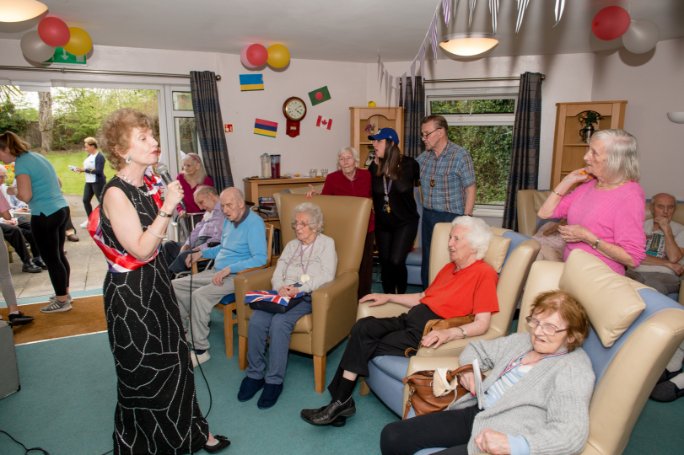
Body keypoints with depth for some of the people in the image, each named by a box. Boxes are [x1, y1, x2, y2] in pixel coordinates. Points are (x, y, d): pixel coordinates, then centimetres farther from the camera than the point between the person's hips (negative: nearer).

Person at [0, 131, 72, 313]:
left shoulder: (21, 163, -12)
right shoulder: (37, 156, 14)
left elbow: (26, 196, -20)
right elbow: (57, 183, 24)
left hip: (45, 216, -9)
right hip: (62, 209, 9)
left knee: (50, 259, 3)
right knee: (59, 255, 18)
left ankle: (62, 301, 13)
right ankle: (64, 293, 29)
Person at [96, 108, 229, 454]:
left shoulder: (147, 185, 5)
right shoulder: (116, 193, -19)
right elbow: (141, 250, -24)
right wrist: (167, 207, -27)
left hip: (156, 284, 8)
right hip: (130, 292, -8)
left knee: (173, 361, 16)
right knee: (142, 370, 8)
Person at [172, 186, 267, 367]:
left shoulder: (254, 223, -16)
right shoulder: (228, 220, 11)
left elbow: (260, 259, -25)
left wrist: (228, 269, -27)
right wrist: (202, 253, 13)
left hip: (237, 276, -9)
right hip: (216, 272, 9)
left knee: (199, 295, -29)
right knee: (174, 286, 3)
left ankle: (200, 350, -16)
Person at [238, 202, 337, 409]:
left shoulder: (326, 243, 9)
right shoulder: (291, 245, 26)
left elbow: (327, 276, -5)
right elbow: (277, 274, 17)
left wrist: (300, 289, -15)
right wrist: (281, 287, -7)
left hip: (308, 297, -5)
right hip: (283, 294, 5)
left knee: (279, 322, -32)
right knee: (256, 320, -24)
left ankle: (274, 380, -20)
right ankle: (255, 374, -11)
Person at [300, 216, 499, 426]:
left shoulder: (484, 273, -6)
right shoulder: (450, 267, 21)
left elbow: (482, 324, -13)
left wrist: (448, 333, -27)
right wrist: (387, 297, 24)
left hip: (429, 332, -8)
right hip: (410, 319, 8)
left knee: (366, 348, -17)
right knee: (362, 327, -15)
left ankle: (341, 401, -1)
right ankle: (340, 400, -14)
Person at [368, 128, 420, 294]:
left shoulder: (409, 164, -12)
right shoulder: (374, 167, -4)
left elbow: (420, 181, 8)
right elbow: (368, 192, 9)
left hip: (405, 222, -4)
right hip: (382, 224, 4)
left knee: (396, 261, -16)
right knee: (385, 264, 9)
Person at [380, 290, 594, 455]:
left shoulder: (575, 370, -10)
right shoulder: (523, 340, 12)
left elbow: (571, 434, -23)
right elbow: (478, 348, 25)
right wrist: (468, 369, 2)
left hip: (500, 437, -7)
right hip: (475, 412, 8)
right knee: (392, 436, -4)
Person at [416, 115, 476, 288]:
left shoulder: (460, 155, -11)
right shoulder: (423, 157, 6)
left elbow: (470, 189, -11)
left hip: (451, 217, -6)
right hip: (428, 216, 6)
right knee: (427, 260, 15)